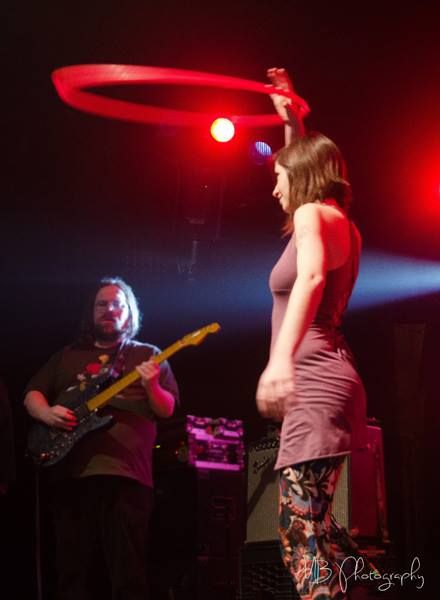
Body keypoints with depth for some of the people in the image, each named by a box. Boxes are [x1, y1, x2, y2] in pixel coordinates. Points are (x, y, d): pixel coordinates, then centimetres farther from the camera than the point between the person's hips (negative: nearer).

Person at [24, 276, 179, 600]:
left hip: (125, 474, -3)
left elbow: (167, 409, 6)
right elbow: (32, 394, 19)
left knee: (128, 571, -10)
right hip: (70, 472, 3)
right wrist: (47, 413, -3)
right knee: (74, 570, 2)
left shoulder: (147, 356, 13)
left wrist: (151, 386, -15)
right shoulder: (68, 356, 21)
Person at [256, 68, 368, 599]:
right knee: (309, 527, 13)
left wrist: (281, 356, -40)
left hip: (314, 384, -10)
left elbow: (312, 277, -28)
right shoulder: (338, 221, 21)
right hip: (321, 383, 10)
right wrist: (293, 122, 36)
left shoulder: (313, 213, -6)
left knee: (302, 532, -17)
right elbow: (307, 158, 42)